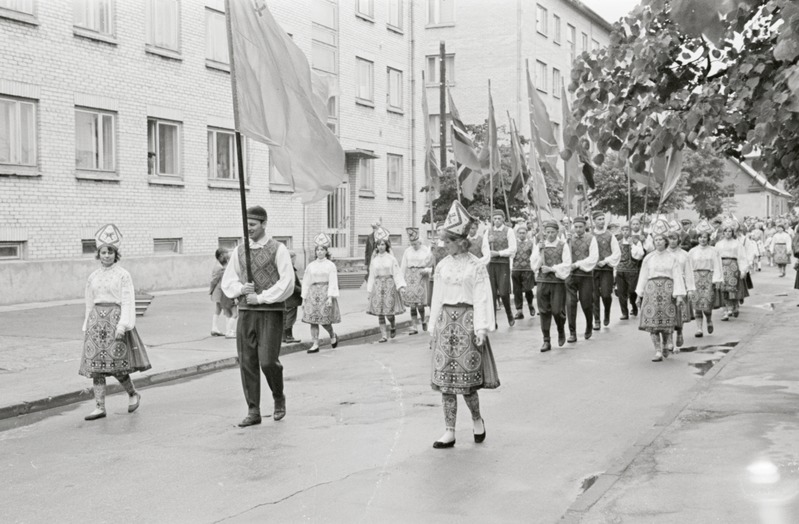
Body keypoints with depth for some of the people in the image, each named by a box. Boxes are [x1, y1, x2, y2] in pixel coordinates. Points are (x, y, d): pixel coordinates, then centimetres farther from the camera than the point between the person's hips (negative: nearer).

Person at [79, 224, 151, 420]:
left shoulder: (123, 275, -3)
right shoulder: (93, 277, 11)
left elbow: (127, 302, -8)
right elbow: (89, 303, 17)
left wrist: (122, 325, -18)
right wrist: (87, 326, 14)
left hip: (116, 319, -5)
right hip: (96, 321, 5)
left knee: (116, 366, -3)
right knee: (96, 366, 1)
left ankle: (133, 394, 22)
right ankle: (100, 407, 5)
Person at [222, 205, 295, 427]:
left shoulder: (278, 249, -4)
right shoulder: (240, 251, 11)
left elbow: (287, 283, -12)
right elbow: (227, 281, 13)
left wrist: (261, 297, -15)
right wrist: (241, 288, -9)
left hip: (271, 311, -5)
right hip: (246, 311, 5)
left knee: (268, 361, -11)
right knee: (247, 362, 2)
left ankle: (278, 397, 18)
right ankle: (253, 411, 10)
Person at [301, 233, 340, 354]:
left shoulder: (330, 265, 1)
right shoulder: (311, 266, 10)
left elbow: (332, 282, -5)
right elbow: (306, 282, 11)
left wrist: (330, 297, -15)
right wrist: (304, 298, 6)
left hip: (325, 293, -3)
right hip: (313, 293, 3)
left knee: (325, 321, -3)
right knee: (313, 320, -1)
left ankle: (332, 335, 26)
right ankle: (315, 345, 3)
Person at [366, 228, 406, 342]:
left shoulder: (391, 258, 0)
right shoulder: (374, 260, 7)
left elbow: (397, 273, -3)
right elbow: (371, 275, 11)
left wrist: (401, 286, -14)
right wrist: (369, 290, 9)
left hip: (389, 285, -3)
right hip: (378, 285, 3)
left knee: (389, 310, -5)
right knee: (379, 312, 0)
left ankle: (393, 326, 26)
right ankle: (383, 335, 6)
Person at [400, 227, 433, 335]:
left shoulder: (426, 251, 0)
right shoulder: (407, 252, 8)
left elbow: (432, 266, 4)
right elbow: (403, 267, 9)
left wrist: (426, 270, -16)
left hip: (422, 277, -3)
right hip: (410, 278, 3)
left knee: (420, 303, -8)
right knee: (412, 304, 1)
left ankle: (423, 320, 20)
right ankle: (414, 327, 6)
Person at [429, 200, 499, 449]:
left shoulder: (476, 266, -4)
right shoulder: (442, 266, 9)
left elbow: (482, 299, -6)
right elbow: (437, 298, 13)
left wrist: (482, 329, -12)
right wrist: (434, 328, 11)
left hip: (467, 320, -4)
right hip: (446, 321, 5)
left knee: (467, 380, -3)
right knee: (445, 380, 3)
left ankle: (477, 419, 25)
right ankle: (449, 432, 9)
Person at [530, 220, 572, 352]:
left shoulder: (563, 245, 2)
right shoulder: (539, 245, 9)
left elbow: (567, 265, -4)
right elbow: (534, 265, 3)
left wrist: (551, 269, -12)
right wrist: (539, 251, -9)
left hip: (558, 281, -2)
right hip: (542, 281, 2)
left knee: (557, 310, -5)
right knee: (544, 311, 1)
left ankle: (561, 331, 25)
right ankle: (546, 341, 9)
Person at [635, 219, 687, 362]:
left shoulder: (672, 258, 5)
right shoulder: (648, 258, 9)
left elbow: (677, 277, 1)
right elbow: (643, 277, 12)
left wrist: (679, 295, -8)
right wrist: (639, 295, 10)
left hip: (667, 290, -1)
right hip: (652, 290, 1)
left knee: (667, 323, -1)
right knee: (652, 321, -7)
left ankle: (667, 343, 26)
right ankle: (658, 351, -4)